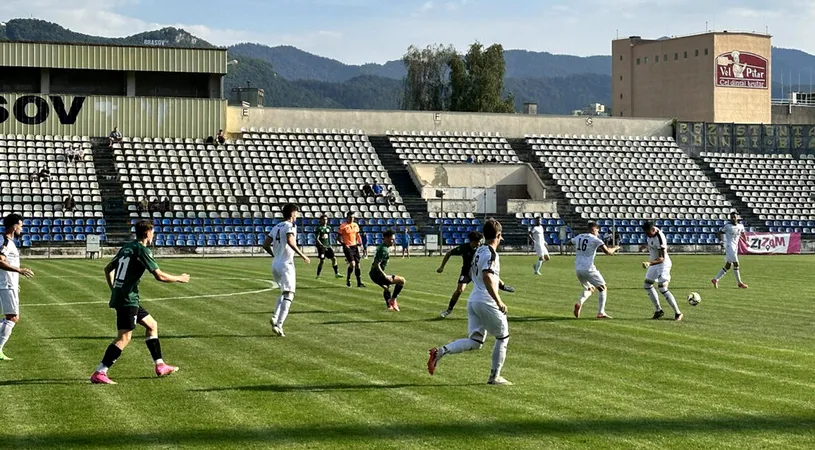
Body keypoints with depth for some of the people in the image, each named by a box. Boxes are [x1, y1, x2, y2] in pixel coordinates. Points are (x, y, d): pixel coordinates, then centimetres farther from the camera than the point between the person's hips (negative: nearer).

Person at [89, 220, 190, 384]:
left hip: (119, 296, 10)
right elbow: (160, 276, -16)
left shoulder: (126, 247, 14)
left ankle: (160, 366, 23)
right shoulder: (142, 250, -11)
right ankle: (99, 374, -14)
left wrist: (114, 290, 27)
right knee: (124, 338, -10)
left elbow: (108, 269, 22)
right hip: (128, 299, -10)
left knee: (152, 324, 19)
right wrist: (179, 278, -1)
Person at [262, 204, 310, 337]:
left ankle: (275, 317, 9)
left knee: (284, 292, 24)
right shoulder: (290, 226, -8)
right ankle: (279, 325, -17)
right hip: (286, 265, -8)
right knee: (288, 295, -6)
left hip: (275, 264, 8)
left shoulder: (276, 227, 14)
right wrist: (302, 255, -20)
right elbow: (290, 241, -26)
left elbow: (265, 244, 14)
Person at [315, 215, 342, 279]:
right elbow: (317, 239, -11)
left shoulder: (328, 228, 11)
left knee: (334, 258, -2)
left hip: (328, 246, 6)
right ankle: (318, 275, 4)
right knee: (322, 261, -9)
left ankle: (336, 273, 5)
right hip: (321, 247, -6)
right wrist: (322, 245, -22)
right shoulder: (319, 228, -7)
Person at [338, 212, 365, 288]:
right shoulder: (343, 226, -7)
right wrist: (344, 244, -17)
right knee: (352, 264, -17)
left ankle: (359, 282, 10)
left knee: (357, 264, 5)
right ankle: (348, 279, 5)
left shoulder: (355, 225, 10)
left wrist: (359, 244, 8)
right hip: (347, 247, -6)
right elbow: (339, 237, -5)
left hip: (354, 246, 6)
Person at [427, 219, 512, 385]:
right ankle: (494, 376, 12)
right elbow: (487, 278, -25)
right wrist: (499, 302, -25)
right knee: (503, 337, 9)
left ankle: (441, 351, -13)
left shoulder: (479, 251, 15)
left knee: (475, 341, 6)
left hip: (472, 301, 8)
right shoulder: (491, 253, -12)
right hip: (486, 302, -8)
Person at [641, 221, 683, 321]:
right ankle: (658, 310, 20)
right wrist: (647, 246, 9)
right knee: (647, 285, 13)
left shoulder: (660, 239, -30)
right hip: (654, 263, 10)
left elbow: (662, 258, -32)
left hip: (663, 264, -10)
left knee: (662, 288, -16)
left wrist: (650, 263, -44)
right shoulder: (650, 233, -4)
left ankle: (678, 313, -8)